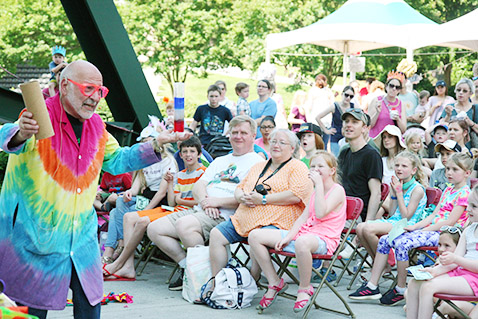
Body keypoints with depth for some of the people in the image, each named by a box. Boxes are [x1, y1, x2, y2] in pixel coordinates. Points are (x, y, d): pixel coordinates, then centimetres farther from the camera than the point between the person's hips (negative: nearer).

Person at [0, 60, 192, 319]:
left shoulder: (95, 124, 7)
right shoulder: (40, 118, -17)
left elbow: (117, 160, 19)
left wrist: (156, 145, 8)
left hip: (82, 235, 6)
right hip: (37, 236, -6)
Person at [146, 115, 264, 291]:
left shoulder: (257, 163, 1)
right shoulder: (220, 161, 27)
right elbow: (198, 186, 17)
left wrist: (217, 201, -13)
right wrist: (204, 200, -7)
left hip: (224, 216, -8)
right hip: (199, 210, 8)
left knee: (183, 225, -34)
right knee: (154, 228, -4)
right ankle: (186, 265, 1)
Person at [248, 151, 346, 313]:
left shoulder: (337, 190, -4)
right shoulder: (315, 192, 23)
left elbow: (320, 213, -20)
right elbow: (303, 217, 15)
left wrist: (319, 184, -17)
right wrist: (288, 237, 0)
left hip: (323, 238, -9)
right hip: (304, 232, 9)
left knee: (302, 243, -47)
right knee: (255, 236, -4)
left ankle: (305, 288, -21)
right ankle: (274, 283, 2)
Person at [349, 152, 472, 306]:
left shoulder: (464, 193, -8)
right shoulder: (447, 191, 20)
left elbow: (450, 222, -16)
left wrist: (424, 230, -15)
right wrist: (415, 227, 3)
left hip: (442, 234, -9)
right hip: (430, 230, 9)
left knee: (402, 244, -30)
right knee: (384, 240, -3)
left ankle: (400, 290, -15)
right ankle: (372, 287, -3)